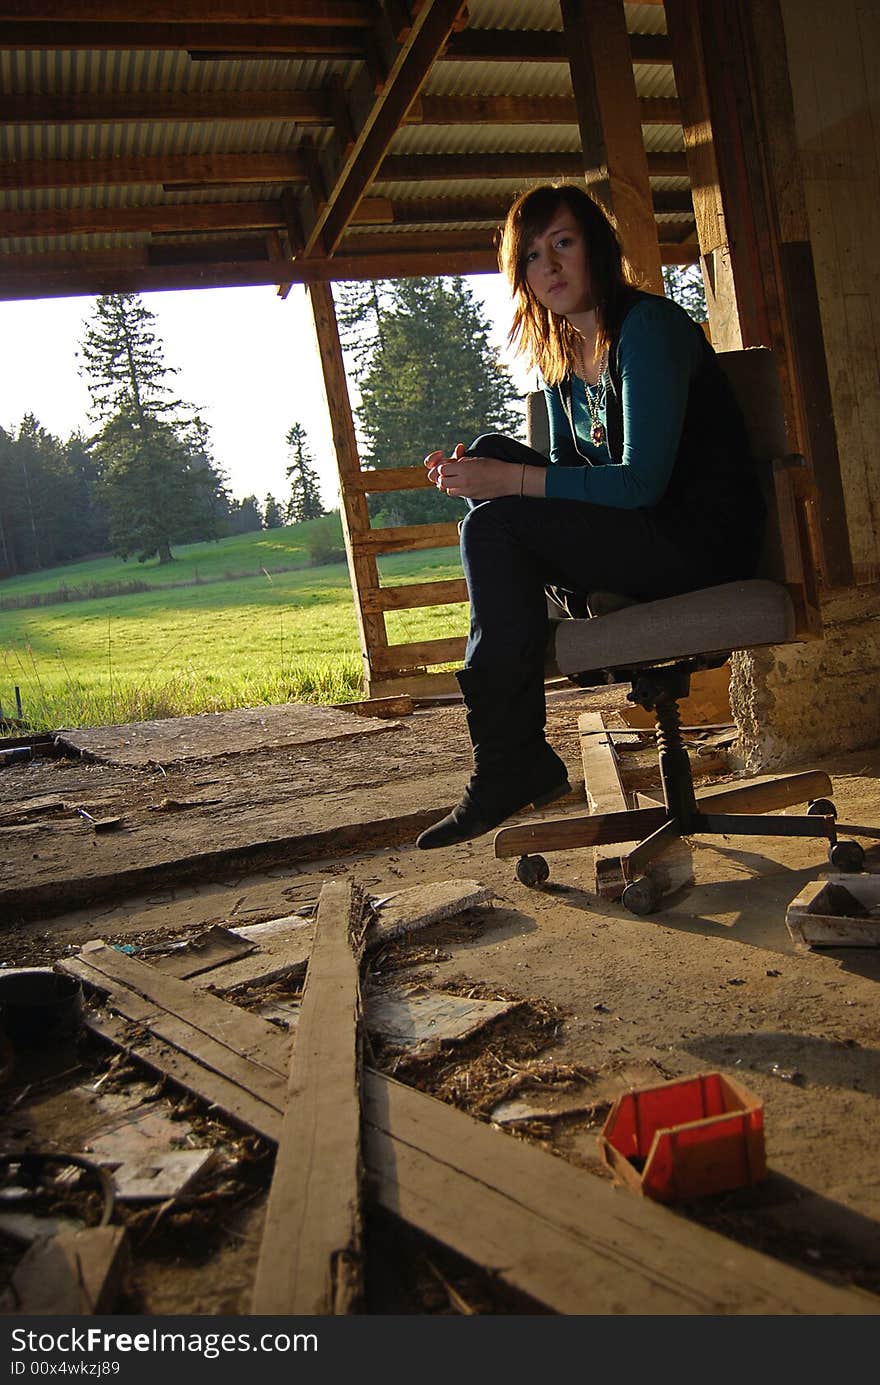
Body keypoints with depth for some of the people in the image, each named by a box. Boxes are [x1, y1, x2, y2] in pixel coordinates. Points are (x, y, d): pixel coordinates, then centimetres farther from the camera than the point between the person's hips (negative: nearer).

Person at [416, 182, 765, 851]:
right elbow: (567, 473, 17)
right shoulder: (560, 355, 12)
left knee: (492, 526, -20)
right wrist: (480, 473, -3)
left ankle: (513, 765, -15)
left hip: (705, 540, -8)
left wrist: (509, 479, -22)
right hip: (642, 538, 8)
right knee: (491, 449, -3)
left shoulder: (647, 326, -13)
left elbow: (641, 483, -21)